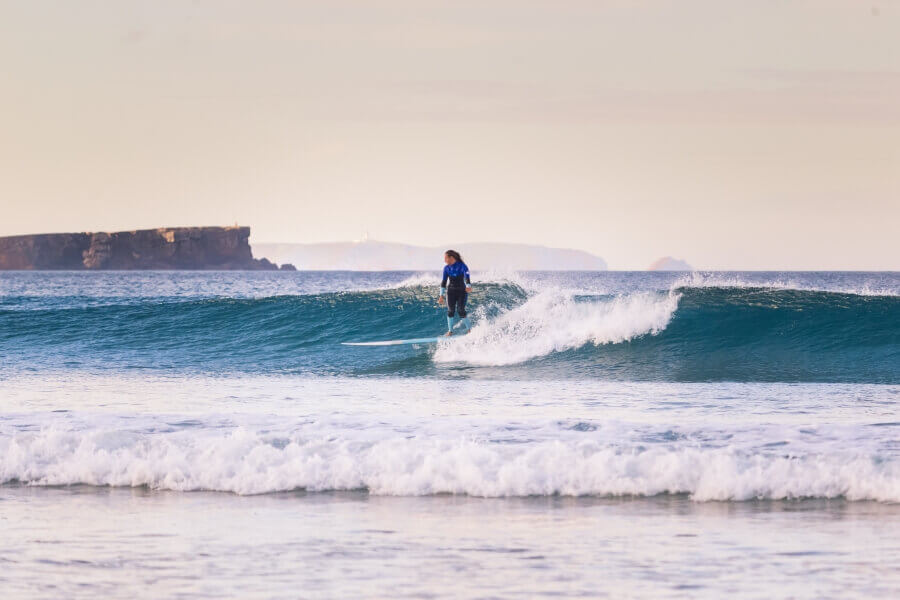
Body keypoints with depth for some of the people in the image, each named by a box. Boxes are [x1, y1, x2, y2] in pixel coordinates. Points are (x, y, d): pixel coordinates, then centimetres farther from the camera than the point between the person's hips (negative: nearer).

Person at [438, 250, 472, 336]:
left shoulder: (462, 266, -10)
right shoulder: (447, 268, 3)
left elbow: (467, 277, -24)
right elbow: (444, 282, 6)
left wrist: (468, 286, -44)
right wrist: (441, 295, 1)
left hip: (462, 291, -4)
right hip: (451, 291, 4)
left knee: (460, 310, -13)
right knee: (450, 310, -7)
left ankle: (469, 329, -1)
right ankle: (450, 331, -1)